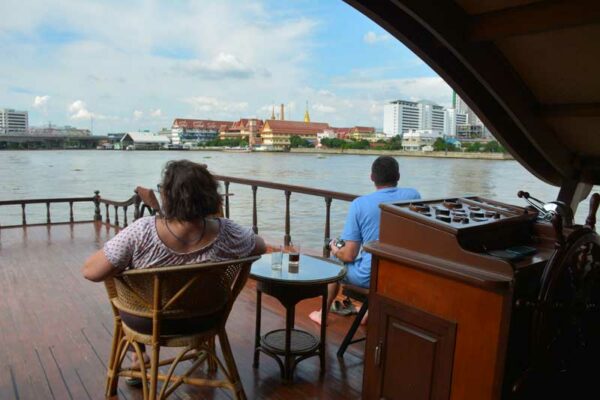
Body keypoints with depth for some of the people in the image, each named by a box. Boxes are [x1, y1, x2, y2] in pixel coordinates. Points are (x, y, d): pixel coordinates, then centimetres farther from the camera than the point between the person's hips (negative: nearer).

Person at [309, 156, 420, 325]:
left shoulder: (359, 203, -12)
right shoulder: (413, 195, -5)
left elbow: (349, 255, -12)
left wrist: (336, 251, 10)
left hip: (370, 278, -3)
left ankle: (322, 314, 44)